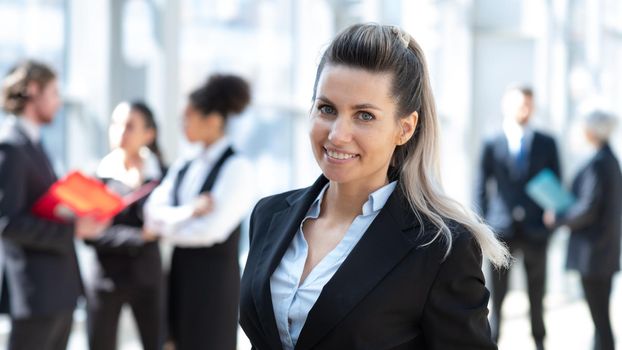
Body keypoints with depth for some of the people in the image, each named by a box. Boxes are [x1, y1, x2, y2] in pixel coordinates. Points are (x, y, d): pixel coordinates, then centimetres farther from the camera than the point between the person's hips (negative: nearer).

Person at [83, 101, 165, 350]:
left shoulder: (160, 175, -1)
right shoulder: (97, 174, -3)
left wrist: (138, 186, -17)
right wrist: (137, 237, -18)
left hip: (147, 276, 1)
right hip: (106, 277, 0)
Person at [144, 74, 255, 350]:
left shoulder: (237, 168, -10)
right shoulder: (183, 168, 12)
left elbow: (213, 230, -18)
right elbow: (153, 210, -1)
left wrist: (164, 228, -4)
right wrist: (190, 211, -20)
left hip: (214, 278, -7)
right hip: (181, 275, 7)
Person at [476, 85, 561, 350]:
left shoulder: (547, 144, 7)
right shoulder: (492, 145, 2)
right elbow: (482, 189, 3)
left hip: (535, 229, 2)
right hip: (502, 229, -1)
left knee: (537, 293, 10)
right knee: (497, 293, 3)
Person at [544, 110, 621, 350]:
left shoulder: (597, 164, -19)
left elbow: (588, 210, -21)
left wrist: (558, 219, -6)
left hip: (593, 250, -10)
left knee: (600, 319, -5)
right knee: (601, 316, 15)